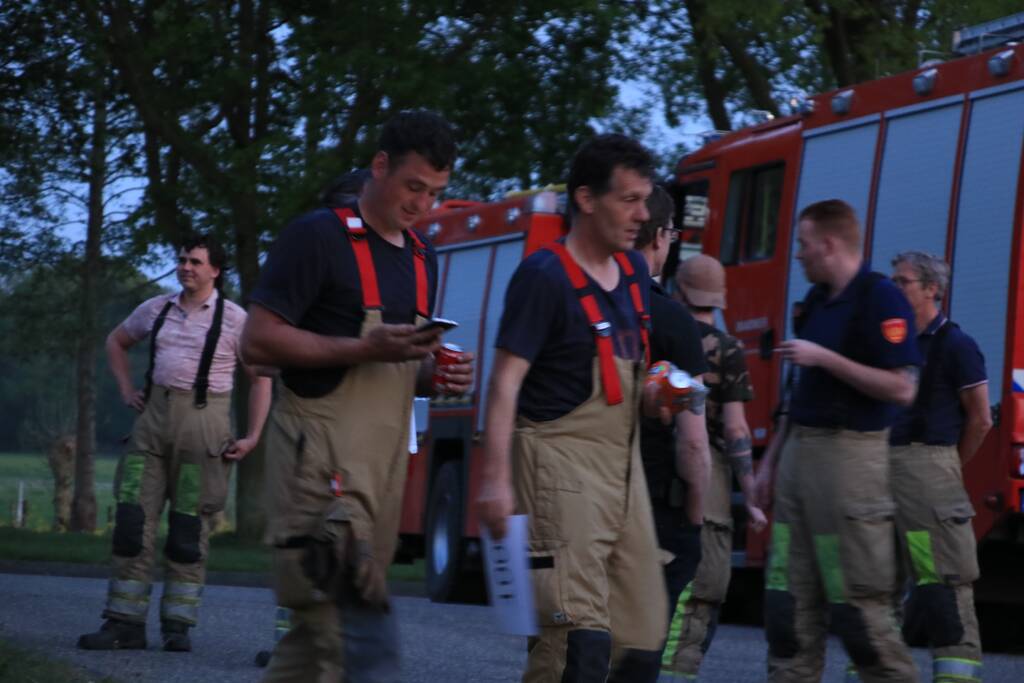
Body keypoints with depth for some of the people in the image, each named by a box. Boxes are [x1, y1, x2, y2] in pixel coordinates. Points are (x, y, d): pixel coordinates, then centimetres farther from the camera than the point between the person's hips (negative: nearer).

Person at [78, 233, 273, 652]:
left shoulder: (233, 319, 0)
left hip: (202, 421, -4)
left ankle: (178, 626, 6)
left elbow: (261, 378, 3)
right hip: (153, 417, 4)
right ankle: (125, 623, 1)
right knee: (133, 519, -2)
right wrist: (126, 390, 15)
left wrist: (253, 437, -4)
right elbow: (116, 341, 28)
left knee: (189, 528, -1)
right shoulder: (157, 309, 11)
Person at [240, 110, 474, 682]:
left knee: (321, 632, 8)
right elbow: (259, 340, -11)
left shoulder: (423, 258, 17)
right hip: (322, 457, -8)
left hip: (386, 460, 8)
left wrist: (438, 376, 4)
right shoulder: (319, 237, -6)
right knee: (362, 636, -15)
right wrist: (368, 348, -19)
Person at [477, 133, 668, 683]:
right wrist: (495, 478, -26)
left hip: (623, 464, 8)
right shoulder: (544, 276, -12)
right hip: (562, 460, -8)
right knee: (579, 635, -18)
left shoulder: (634, 272, 12)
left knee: (642, 634, 8)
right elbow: (506, 380, -18)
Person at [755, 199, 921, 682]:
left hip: (849, 455, -9)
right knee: (789, 591, 6)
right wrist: (776, 452, 18)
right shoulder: (817, 301, 14)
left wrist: (824, 357, -19)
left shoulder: (880, 298, -12)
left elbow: (902, 388, -18)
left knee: (856, 596, -7)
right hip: (802, 453, 9)